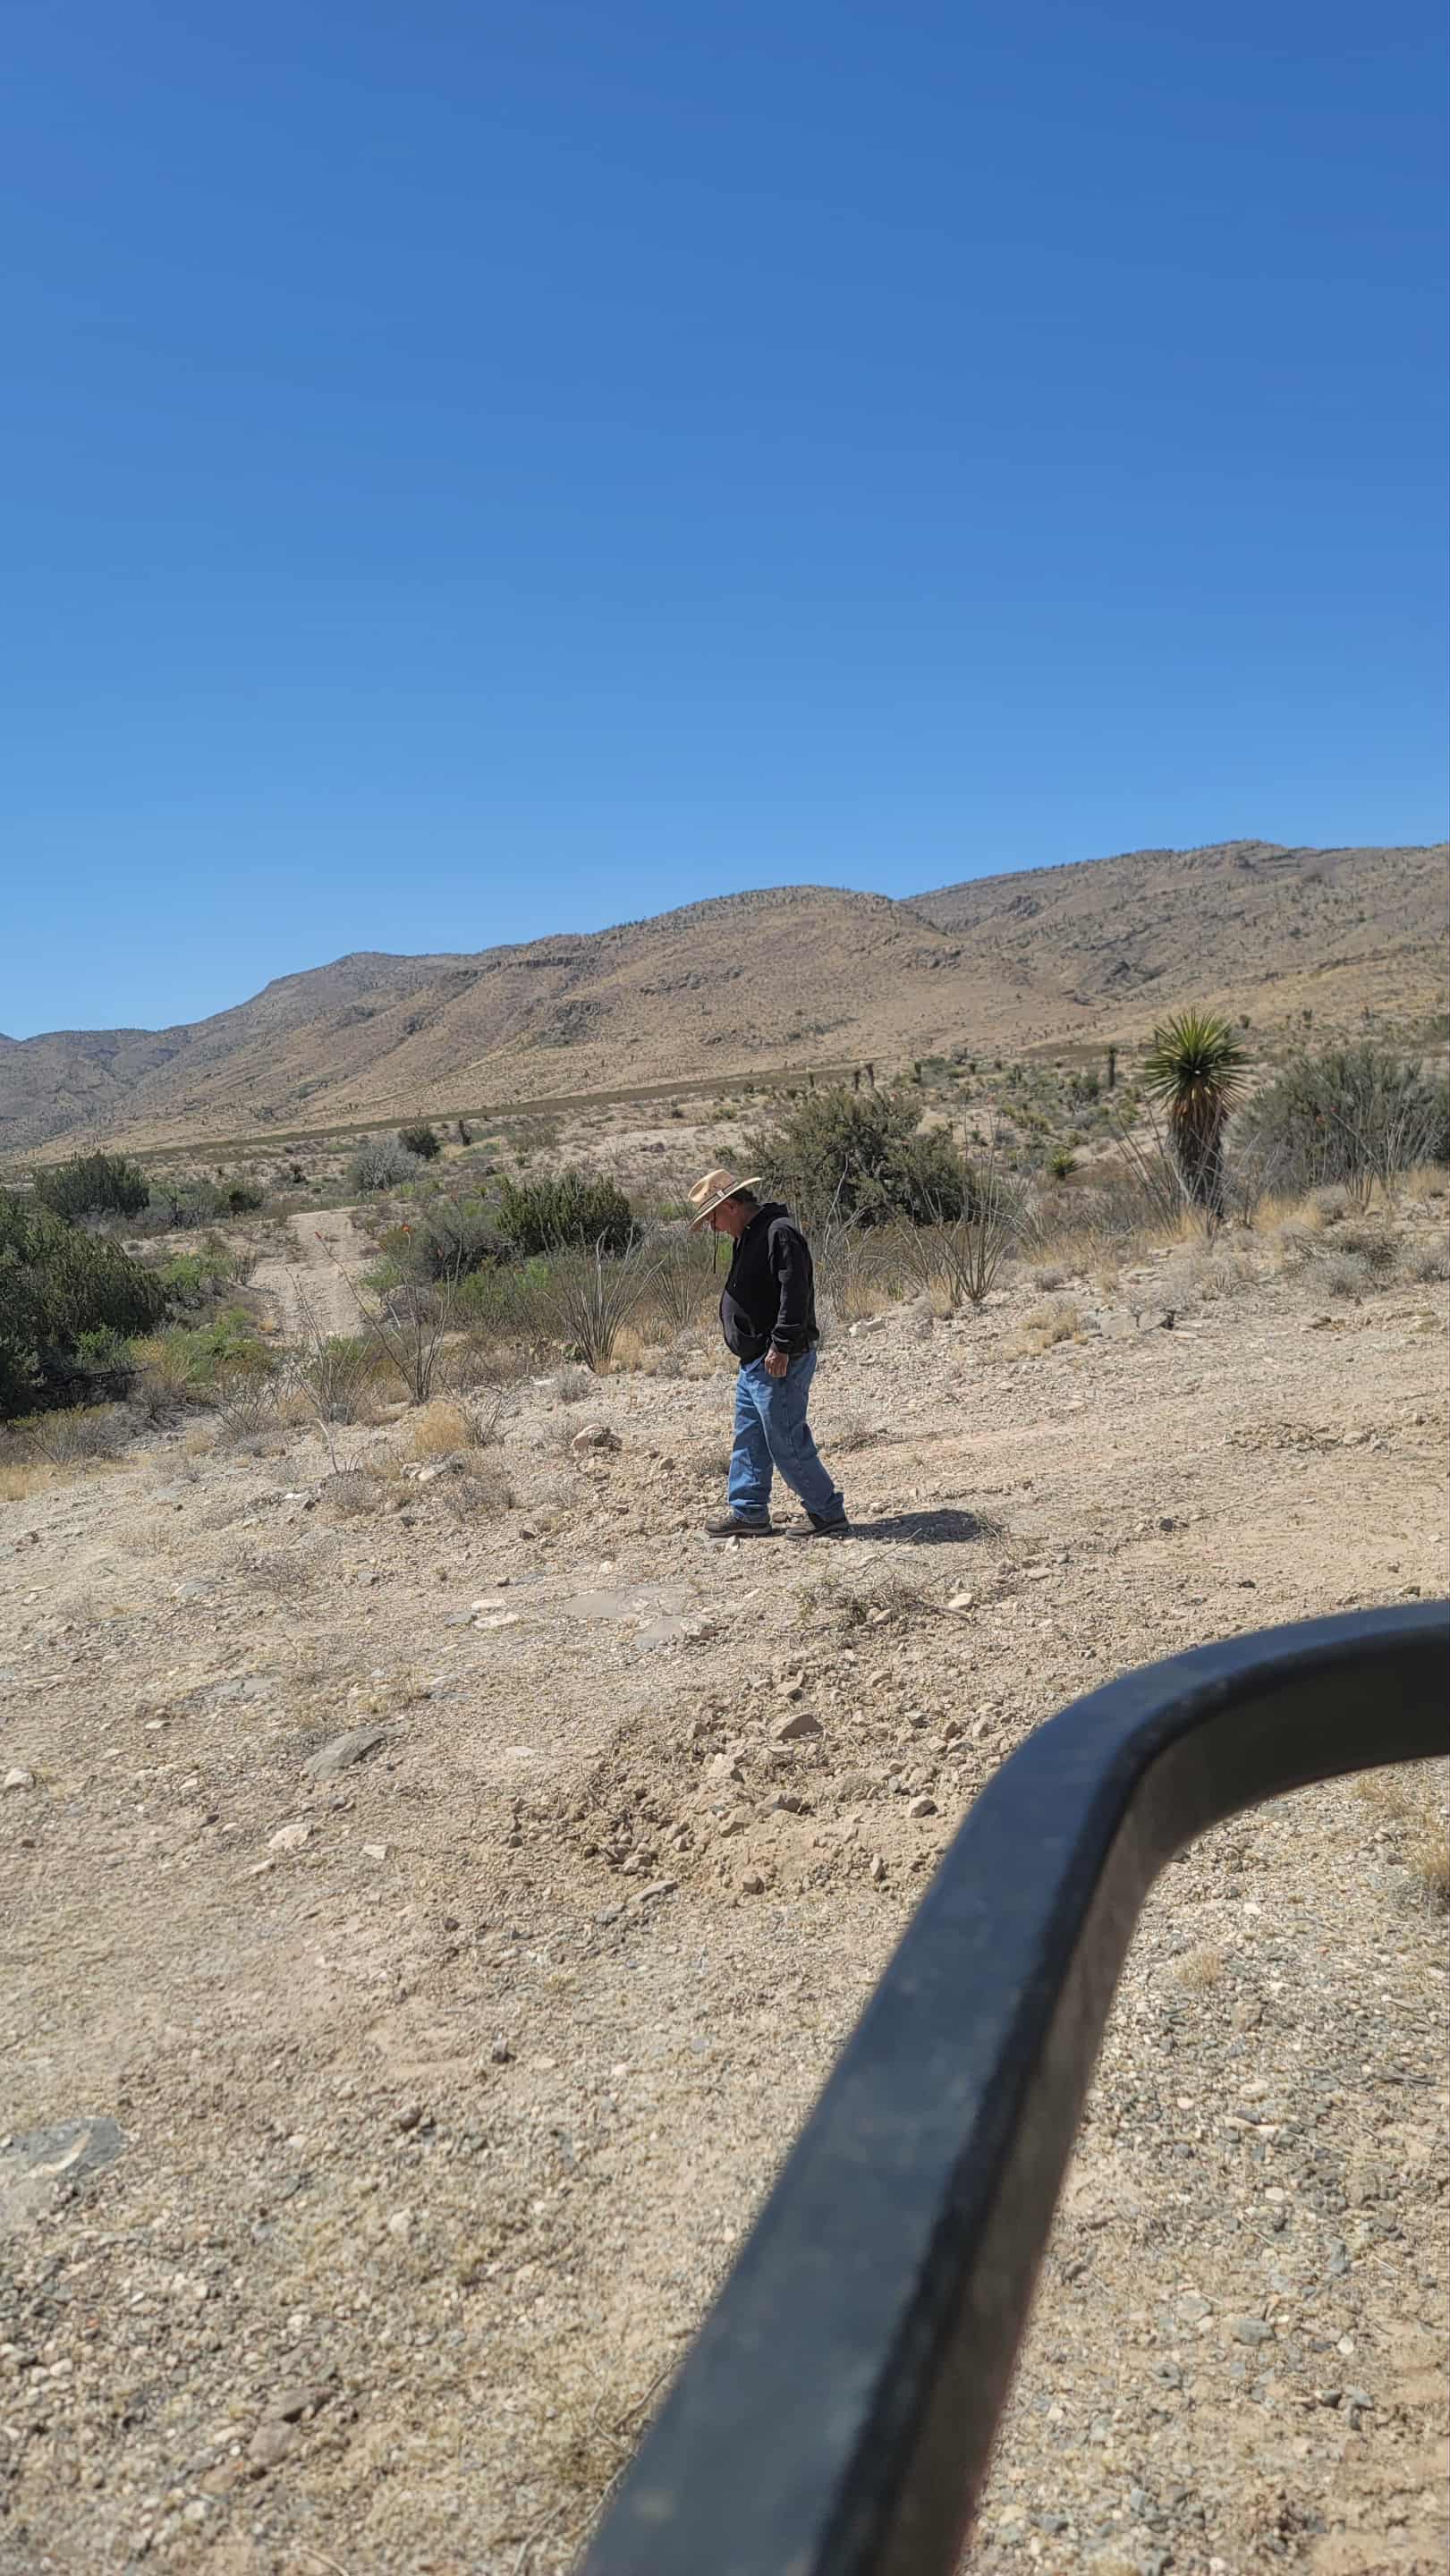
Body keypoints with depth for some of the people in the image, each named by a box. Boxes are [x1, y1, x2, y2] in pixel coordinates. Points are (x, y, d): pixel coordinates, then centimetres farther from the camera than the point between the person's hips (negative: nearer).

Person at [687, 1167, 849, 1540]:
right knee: (748, 1442, 14)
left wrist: (781, 1347, -25)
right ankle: (749, 1514, 23)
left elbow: (795, 1292, -24)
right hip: (754, 1362, 10)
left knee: (787, 1444, -6)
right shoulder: (748, 1237, 17)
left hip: (779, 1363, -10)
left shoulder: (779, 1232, -16)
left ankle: (829, 1515, 5)